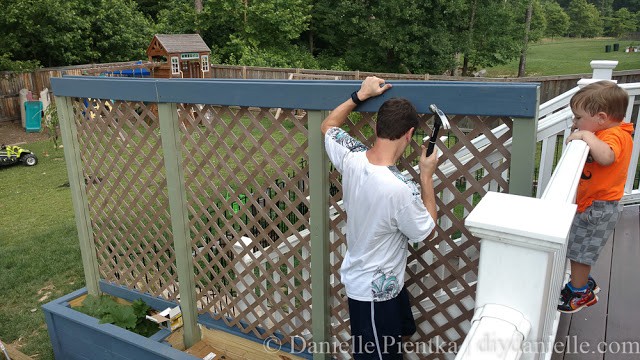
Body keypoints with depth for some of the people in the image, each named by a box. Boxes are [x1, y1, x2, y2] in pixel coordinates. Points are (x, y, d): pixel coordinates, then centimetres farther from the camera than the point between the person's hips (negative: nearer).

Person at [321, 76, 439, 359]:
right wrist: (427, 175, -8)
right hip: (376, 290, -7)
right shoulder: (401, 189, -35)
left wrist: (360, 95, 8)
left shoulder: (351, 158, -15)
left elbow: (328, 126, 8)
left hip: (357, 276, 7)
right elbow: (426, 230, -13)